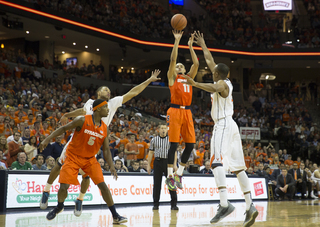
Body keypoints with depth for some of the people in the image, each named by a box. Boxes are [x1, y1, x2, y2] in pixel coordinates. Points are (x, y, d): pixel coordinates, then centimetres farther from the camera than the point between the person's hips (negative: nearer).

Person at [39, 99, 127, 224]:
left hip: (90, 159, 3)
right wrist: (47, 139, -20)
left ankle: (115, 216, -3)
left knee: (102, 185, -10)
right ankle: (59, 207, 24)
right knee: (63, 187, -10)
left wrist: (111, 166, -8)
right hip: (73, 157, -3)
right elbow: (63, 128, -11)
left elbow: (106, 149, 2)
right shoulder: (82, 120, -16)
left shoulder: (104, 128, -2)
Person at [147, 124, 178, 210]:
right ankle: (155, 204, 10)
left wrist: (174, 164, -6)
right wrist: (148, 165, 4)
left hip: (168, 162, -1)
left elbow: (174, 152, 4)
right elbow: (151, 153, 9)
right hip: (158, 162, 1)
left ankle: (174, 204, 0)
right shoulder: (154, 140, 8)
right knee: (157, 184, 3)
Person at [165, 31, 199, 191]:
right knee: (174, 144, -8)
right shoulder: (172, 78, 10)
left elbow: (196, 64, 13)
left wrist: (190, 46, 12)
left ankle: (179, 174, 14)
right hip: (175, 111, -5)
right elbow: (172, 59, -1)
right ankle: (170, 176, -2)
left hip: (187, 112, 5)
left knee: (190, 144, 0)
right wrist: (177, 41, -2)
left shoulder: (189, 78, 21)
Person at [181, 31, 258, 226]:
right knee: (238, 167, 5)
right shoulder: (224, 82, 21)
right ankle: (250, 206, -1)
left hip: (223, 125, -10)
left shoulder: (222, 83, -4)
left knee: (217, 162, -22)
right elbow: (210, 61, 34)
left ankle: (225, 204, -36)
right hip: (231, 125, 10)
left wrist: (195, 84, -41)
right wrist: (202, 44, 41)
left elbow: (214, 88, -31)